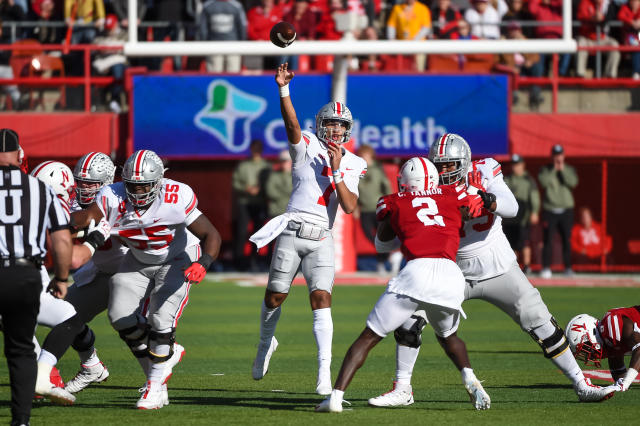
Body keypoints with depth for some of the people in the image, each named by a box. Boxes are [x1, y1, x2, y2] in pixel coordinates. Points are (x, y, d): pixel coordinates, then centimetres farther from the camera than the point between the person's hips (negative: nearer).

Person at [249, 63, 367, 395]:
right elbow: (292, 125, -16)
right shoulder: (307, 148, 4)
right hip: (292, 232, -1)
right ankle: (266, 343, 35)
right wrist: (283, 90, -32)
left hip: (321, 239, 1)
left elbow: (350, 207, 0)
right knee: (275, 296, 4)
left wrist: (336, 171, -9)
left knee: (321, 299, -13)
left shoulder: (352, 166, 11)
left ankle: (324, 371, -16)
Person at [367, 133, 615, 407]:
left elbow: (511, 208, -28)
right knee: (410, 316, -12)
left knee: (540, 323, -3)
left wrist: (491, 202, -47)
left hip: (498, 269, -1)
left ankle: (582, 386, 9)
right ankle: (402, 390, -1)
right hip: (456, 272, 2)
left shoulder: (483, 175, -12)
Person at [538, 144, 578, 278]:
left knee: (567, 240, 1)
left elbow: (573, 182, -10)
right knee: (548, 240, -4)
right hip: (550, 210, -1)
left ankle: (568, 267, 8)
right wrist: (554, 169, -10)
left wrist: (562, 170, -11)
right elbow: (543, 182, -14)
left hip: (566, 210, 1)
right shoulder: (545, 170, 6)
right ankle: (546, 268, 0)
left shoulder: (569, 170, 9)